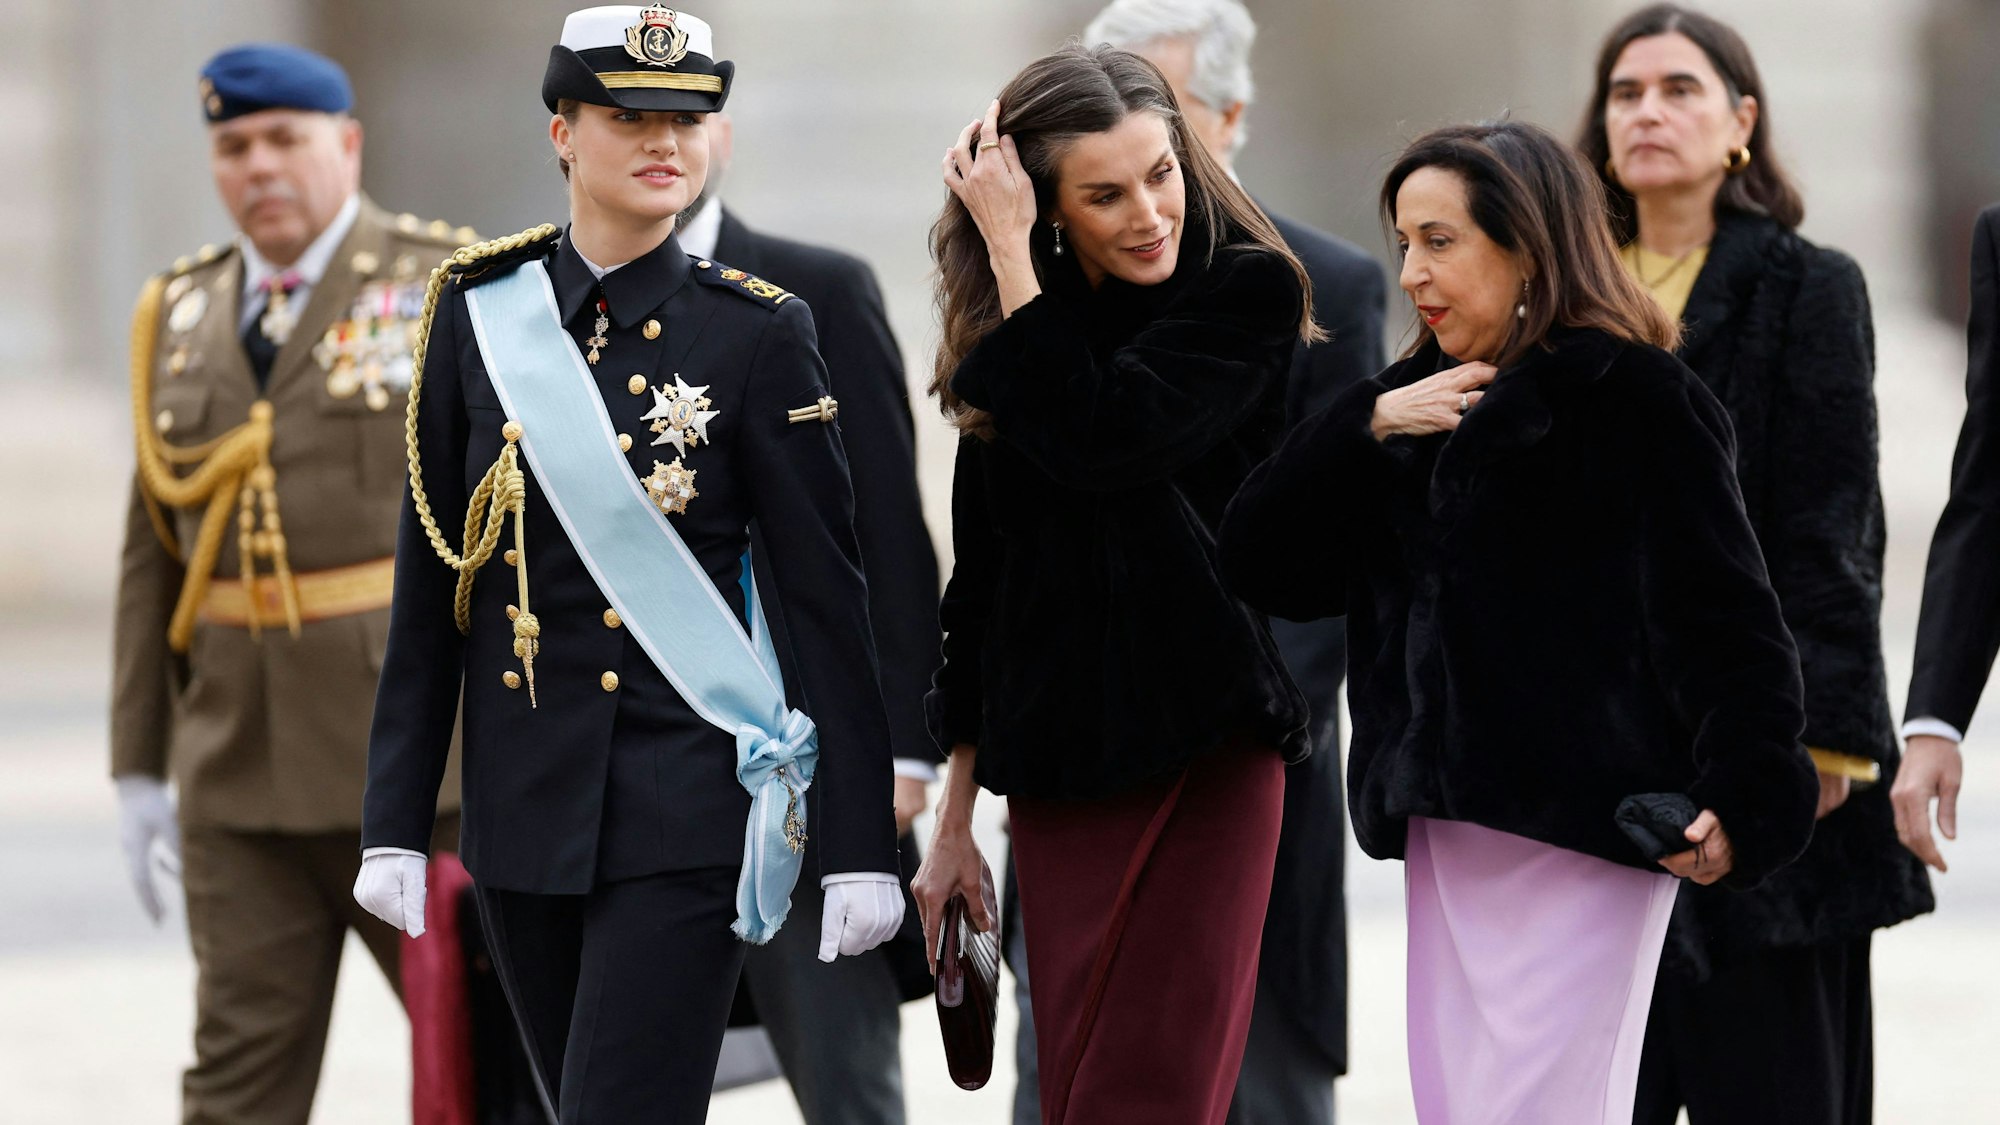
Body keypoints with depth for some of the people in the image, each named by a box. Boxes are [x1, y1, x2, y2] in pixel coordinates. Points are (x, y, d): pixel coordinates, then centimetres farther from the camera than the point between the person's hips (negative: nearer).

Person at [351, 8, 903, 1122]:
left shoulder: (757, 333, -4)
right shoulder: (479, 311, 5)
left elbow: (829, 595, -3)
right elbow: (430, 583, 7)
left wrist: (862, 846, -7)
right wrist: (395, 822, 4)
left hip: (685, 809, -4)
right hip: (526, 805, 4)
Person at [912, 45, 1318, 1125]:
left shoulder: (1247, 291, -4)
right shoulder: (1011, 340, 11)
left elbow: (1102, 440, -20)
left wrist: (1008, 252, -14)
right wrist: (955, 815, 19)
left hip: (1201, 754, -5)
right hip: (1059, 771, 5)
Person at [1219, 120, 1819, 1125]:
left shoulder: (1635, 403, -6)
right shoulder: (1427, 403, 18)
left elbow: (1719, 616, -14)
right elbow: (1261, 563, 11)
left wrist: (1745, 802, -26)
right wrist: (1369, 426, -2)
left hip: (1577, 844, -8)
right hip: (1447, 838, 8)